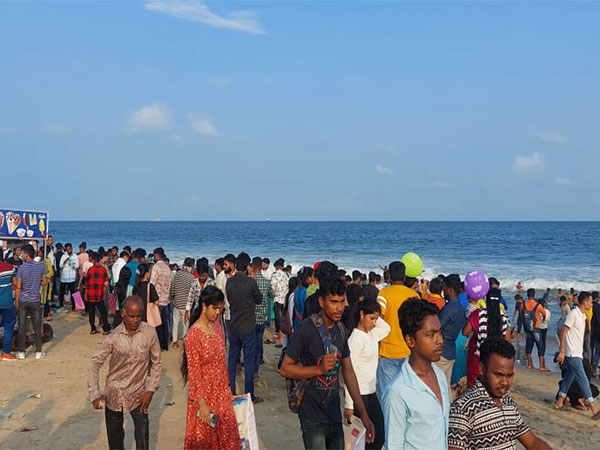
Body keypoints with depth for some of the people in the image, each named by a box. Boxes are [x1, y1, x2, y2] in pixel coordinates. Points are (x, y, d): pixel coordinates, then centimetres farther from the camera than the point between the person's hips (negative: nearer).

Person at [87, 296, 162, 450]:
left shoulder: (150, 332, -13)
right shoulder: (114, 337, -15)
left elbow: (156, 362, -2)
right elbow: (95, 363, -10)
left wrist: (150, 390, -6)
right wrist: (94, 394, -19)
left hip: (138, 394, 0)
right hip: (114, 394, 0)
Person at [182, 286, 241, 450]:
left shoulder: (217, 326, 2)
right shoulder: (194, 334, -19)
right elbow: (194, 372, -18)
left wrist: (227, 386, 12)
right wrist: (202, 403, -17)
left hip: (221, 392, 6)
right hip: (204, 392, -6)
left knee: (226, 433, 13)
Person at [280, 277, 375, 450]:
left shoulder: (341, 330, 7)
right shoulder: (306, 329, -14)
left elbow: (348, 371, 10)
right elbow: (285, 368, -12)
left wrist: (363, 414, 6)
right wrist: (319, 369, -25)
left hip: (335, 414, 6)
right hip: (313, 417, -6)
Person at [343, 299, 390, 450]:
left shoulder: (372, 334, 6)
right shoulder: (356, 339, -17)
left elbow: (386, 328, 28)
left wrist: (376, 317, 7)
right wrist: (349, 405, -20)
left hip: (371, 393, 8)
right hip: (359, 394, -8)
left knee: (380, 434, 11)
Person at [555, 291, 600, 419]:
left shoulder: (582, 315, 13)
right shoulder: (573, 314, -15)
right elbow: (564, 332, -16)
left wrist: (581, 353, 20)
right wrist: (562, 352, -19)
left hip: (577, 354, 9)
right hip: (572, 354, -9)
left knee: (569, 377, 15)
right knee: (583, 380, -11)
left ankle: (560, 402, 23)